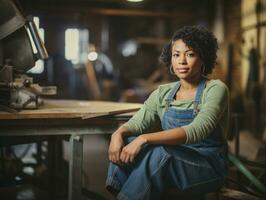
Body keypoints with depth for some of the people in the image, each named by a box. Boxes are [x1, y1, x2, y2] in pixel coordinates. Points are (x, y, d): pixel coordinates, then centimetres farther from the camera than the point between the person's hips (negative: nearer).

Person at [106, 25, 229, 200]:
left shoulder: (215, 89, -8)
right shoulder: (163, 93, 9)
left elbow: (197, 131, -24)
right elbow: (137, 122, -2)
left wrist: (145, 139, -33)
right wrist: (119, 133, -26)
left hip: (209, 167, -4)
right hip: (172, 161, 5)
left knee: (158, 152, -33)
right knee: (127, 142, -21)